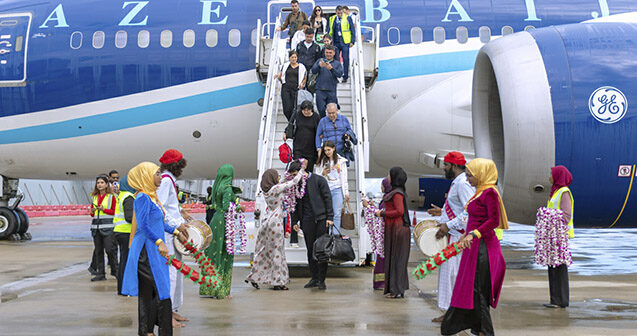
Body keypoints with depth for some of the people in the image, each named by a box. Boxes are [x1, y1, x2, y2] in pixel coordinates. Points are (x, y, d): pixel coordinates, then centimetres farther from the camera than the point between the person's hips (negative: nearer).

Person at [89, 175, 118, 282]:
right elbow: (92, 214, 21)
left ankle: (114, 270, 7)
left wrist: (104, 209, -14)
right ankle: (100, 274, 9)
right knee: (98, 251, 4)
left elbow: (114, 211, -2)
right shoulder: (94, 197, 15)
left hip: (108, 227, -5)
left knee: (109, 249, -10)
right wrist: (92, 211, -2)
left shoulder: (111, 197, 1)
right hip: (96, 226, 5)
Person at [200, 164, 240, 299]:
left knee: (212, 254, 9)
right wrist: (239, 208, -9)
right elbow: (226, 206, -24)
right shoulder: (227, 188, -13)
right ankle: (221, 290, 0)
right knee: (224, 255, -2)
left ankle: (207, 289, 11)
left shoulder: (218, 186, 11)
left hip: (215, 220, 8)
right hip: (224, 222, -8)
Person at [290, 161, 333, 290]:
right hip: (306, 220, 4)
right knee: (310, 250, 7)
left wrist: (330, 217, -9)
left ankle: (321, 279, 2)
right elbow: (295, 203, 16)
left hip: (321, 219, -4)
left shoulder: (319, 180, -2)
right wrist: (295, 221, 10)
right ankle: (314, 278, 14)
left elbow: (327, 198, -4)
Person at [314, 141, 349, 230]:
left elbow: (344, 177, 9)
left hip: (337, 189, -1)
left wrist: (346, 193, 5)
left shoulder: (341, 161, 9)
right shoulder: (321, 161, 10)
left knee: (337, 214, -5)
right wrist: (323, 174, -8)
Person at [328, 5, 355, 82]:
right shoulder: (332, 19, 9)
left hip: (345, 42, -3)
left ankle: (345, 77, 4)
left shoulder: (348, 18, 1)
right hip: (336, 43, 3)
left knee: (345, 59, -3)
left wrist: (352, 41, -4)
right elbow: (330, 31, 16)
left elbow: (353, 30, 3)